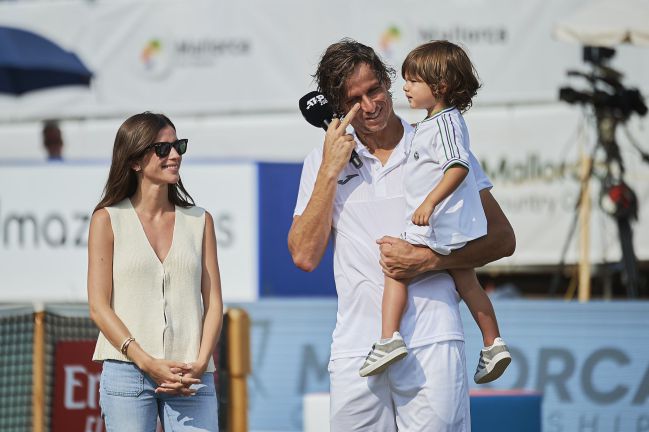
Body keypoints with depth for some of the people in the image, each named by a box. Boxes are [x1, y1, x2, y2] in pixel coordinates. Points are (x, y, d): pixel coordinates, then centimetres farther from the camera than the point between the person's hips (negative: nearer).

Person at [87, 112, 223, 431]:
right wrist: (148, 363, -11)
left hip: (191, 378, 2)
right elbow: (99, 306, 0)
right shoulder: (108, 220, 7)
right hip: (127, 372, -2)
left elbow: (213, 303, 10)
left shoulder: (200, 221, 14)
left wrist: (201, 364, -7)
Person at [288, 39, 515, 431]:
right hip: (355, 350, 2)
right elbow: (304, 256, 2)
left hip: (431, 343, -2)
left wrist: (427, 260, -9)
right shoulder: (323, 162, 13)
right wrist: (330, 170, -2)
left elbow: (502, 239, 5)